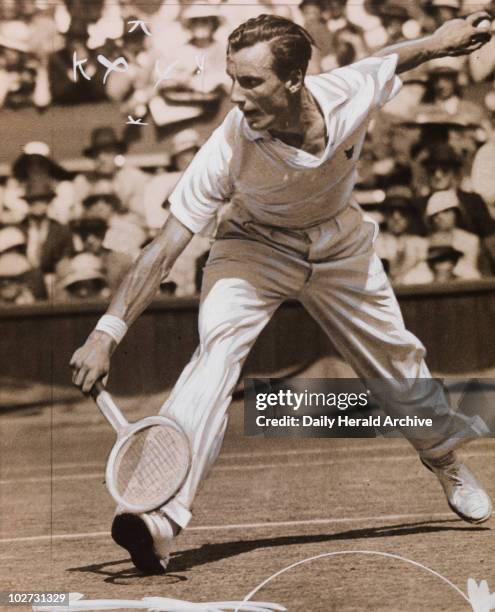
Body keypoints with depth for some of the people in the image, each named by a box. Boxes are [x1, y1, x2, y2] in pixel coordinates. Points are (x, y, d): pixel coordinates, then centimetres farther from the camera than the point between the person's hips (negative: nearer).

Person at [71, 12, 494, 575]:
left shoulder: (353, 92, -30)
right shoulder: (227, 150, -35)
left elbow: (393, 57, -4)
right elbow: (165, 249, -34)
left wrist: (439, 41, 8)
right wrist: (107, 332, -40)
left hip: (339, 243, 3)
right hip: (254, 245, -3)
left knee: (397, 358, 12)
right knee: (218, 345, -29)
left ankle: (445, 461, 45)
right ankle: (160, 518, -40)